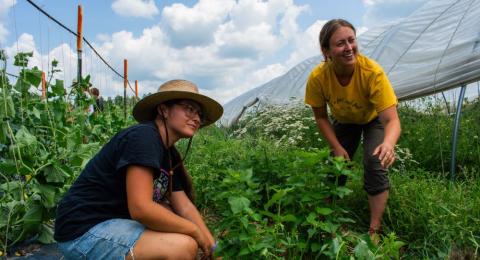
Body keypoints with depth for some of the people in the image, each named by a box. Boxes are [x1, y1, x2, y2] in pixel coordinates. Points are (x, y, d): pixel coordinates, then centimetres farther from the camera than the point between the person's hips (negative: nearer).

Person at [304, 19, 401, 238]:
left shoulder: (372, 71, -38)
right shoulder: (318, 77, -31)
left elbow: (391, 120, -39)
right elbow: (321, 117, -14)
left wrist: (388, 143, -60)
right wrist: (337, 148, -18)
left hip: (373, 119, -2)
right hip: (343, 121, 2)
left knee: (374, 165, -18)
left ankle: (374, 230, -3)